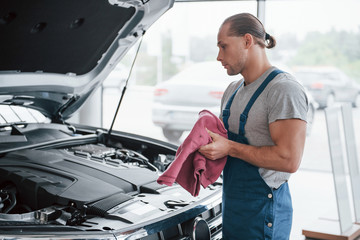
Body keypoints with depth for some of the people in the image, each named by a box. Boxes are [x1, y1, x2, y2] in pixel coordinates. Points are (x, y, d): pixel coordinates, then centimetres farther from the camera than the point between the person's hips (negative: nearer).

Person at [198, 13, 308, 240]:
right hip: (233, 206, 8)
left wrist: (229, 148, -21)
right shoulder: (233, 91, 14)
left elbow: (289, 160, -24)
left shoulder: (284, 89, -16)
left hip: (263, 212, -8)